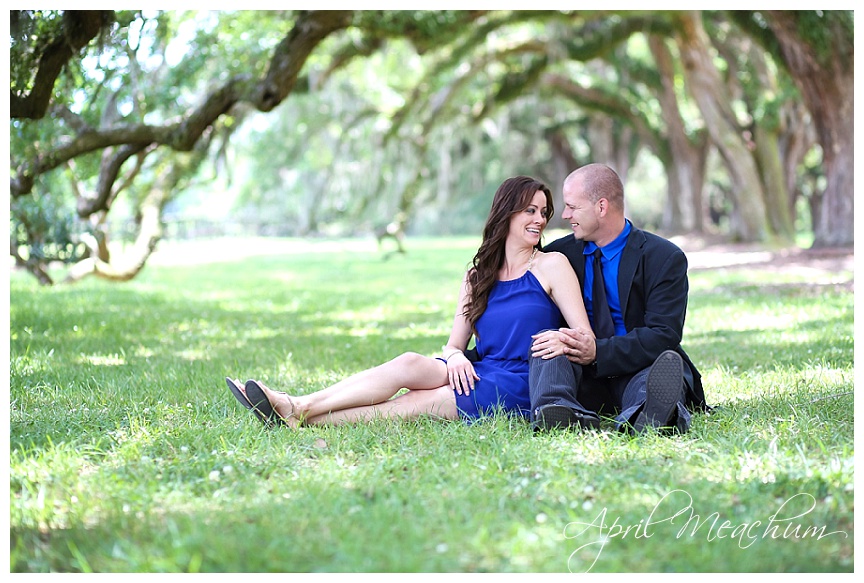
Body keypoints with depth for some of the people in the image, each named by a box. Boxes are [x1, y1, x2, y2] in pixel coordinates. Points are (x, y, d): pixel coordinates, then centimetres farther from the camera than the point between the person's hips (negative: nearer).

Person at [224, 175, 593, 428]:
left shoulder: (552, 266, 3)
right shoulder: (477, 276, 17)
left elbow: (585, 337, -3)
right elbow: (454, 344, 12)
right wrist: (455, 355, -11)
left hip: (518, 387, -4)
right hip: (475, 376, 4)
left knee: (415, 404, -23)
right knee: (410, 363, -24)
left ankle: (301, 415, -30)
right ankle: (298, 406, -31)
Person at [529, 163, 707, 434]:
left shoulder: (665, 257, -2)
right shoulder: (560, 253, 11)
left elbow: (663, 336, -13)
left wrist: (599, 352, -26)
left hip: (639, 372, -3)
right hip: (587, 383, 3)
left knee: (667, 361, -36)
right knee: (548, 343, -26)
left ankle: (652, 412, -69)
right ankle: (554, 410, -56)